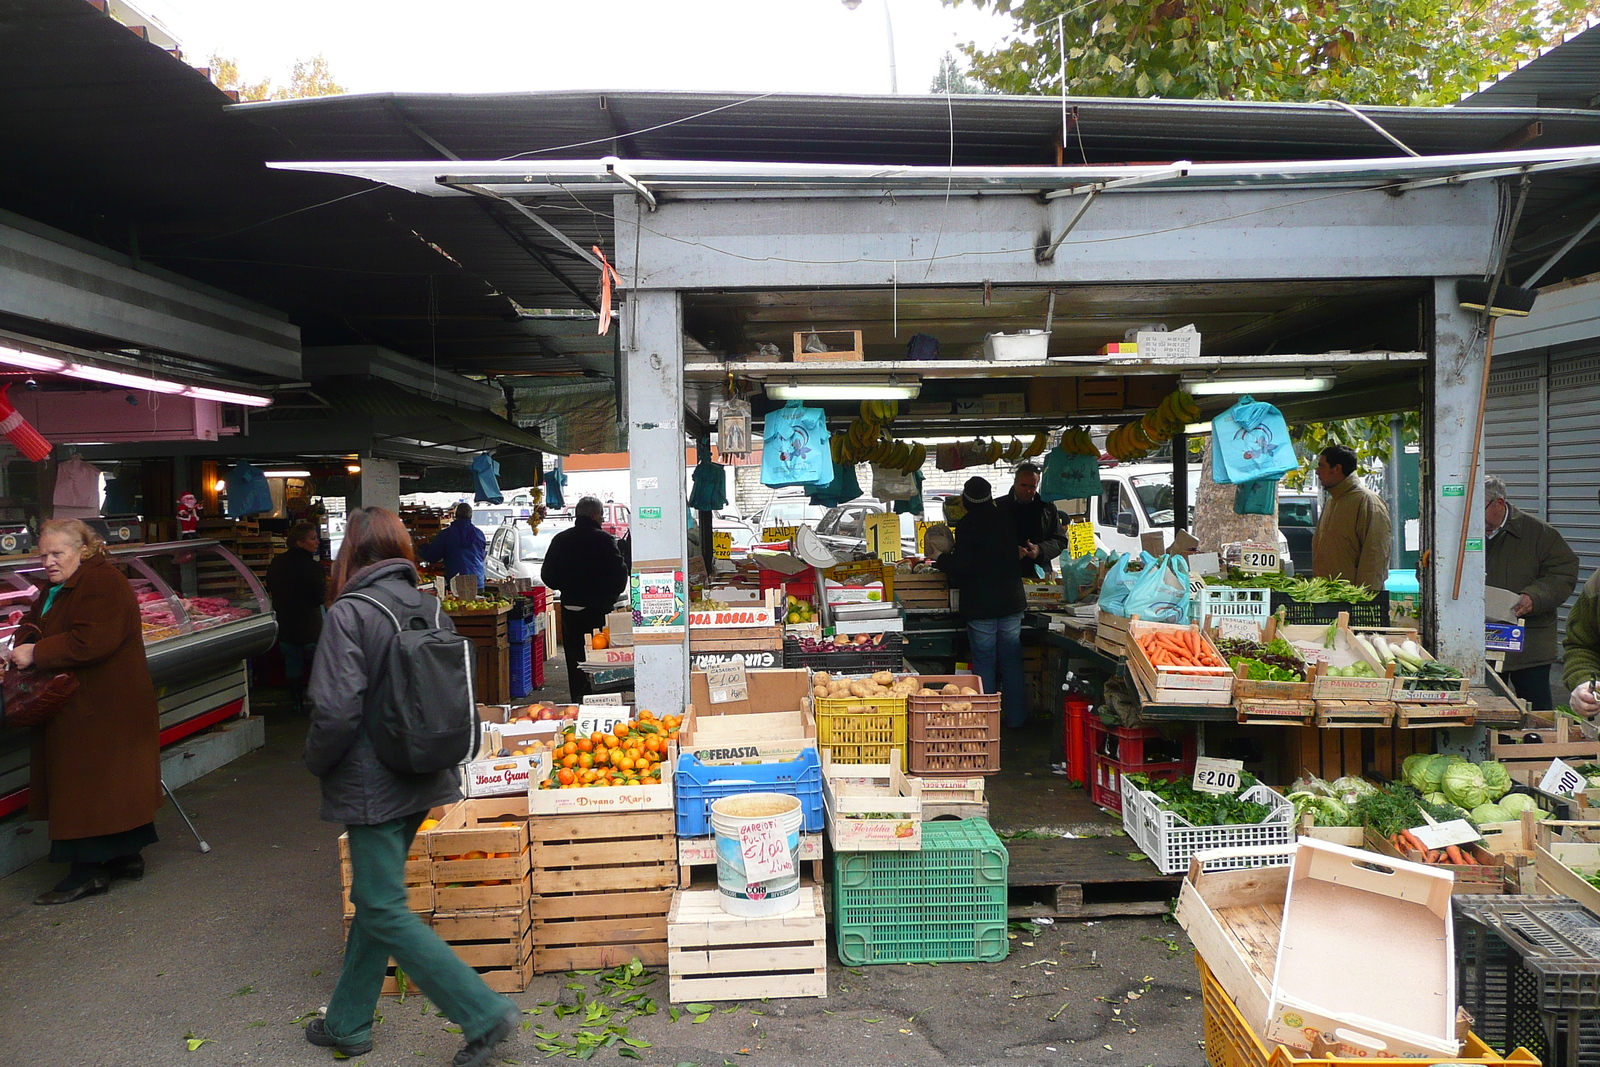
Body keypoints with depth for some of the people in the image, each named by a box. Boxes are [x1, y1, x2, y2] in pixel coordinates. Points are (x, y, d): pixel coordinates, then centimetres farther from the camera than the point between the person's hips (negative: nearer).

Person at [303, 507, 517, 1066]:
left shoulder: (349, 613, -16)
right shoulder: (432, 608, 4)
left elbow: (336, 711, -21)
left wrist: (317, 763, -3)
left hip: (371, 785, -7)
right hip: (423, 782, 8)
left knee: (385, 912, 1)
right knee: (375, 897, 20)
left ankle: (484, 1013, -2)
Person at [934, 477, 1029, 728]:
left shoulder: (965, 526, -12)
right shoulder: (1006, 521, 6)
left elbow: (960, 566, -16)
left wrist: (940, 559, 1)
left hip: (980, 606, -4)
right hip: (1011, 602, 4)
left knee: (984, 662, 3)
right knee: (1011, 661, 11)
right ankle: (1015, 717, 17)